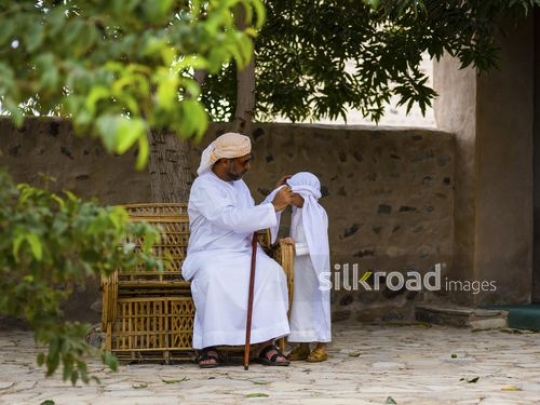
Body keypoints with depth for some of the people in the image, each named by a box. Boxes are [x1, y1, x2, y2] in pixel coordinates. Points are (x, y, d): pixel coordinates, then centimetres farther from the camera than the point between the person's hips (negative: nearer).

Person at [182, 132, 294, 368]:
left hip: (242, 255, 6)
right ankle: (209, 346, -30)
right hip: (208, 257, -5)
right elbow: (232, 219, -23)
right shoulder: (204, 186, -10)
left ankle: (266, 344, -29)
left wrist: (276, 196, 6)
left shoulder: (239, 184, 15)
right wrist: (274, 207, -21)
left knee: (270, 271, -27)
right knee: (212, 277, -40)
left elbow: (250, 219, 18)